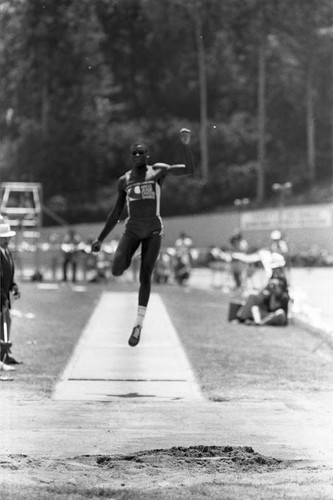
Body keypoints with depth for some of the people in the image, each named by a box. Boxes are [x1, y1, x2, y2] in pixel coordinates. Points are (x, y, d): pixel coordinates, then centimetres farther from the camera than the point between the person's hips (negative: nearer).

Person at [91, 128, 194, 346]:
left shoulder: (158, 171, 0)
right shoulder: (124, 180, 8)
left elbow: (189, 169, -13)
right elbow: (116, 213, 15)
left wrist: (186, 144, -27)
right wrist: (101, 239, 13)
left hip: (153, 231, -2)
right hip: (132, 229, 2)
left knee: (145, 277, -4)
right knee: (117, 270, -21)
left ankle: (139, 324, 6)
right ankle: (127, 259, 17)